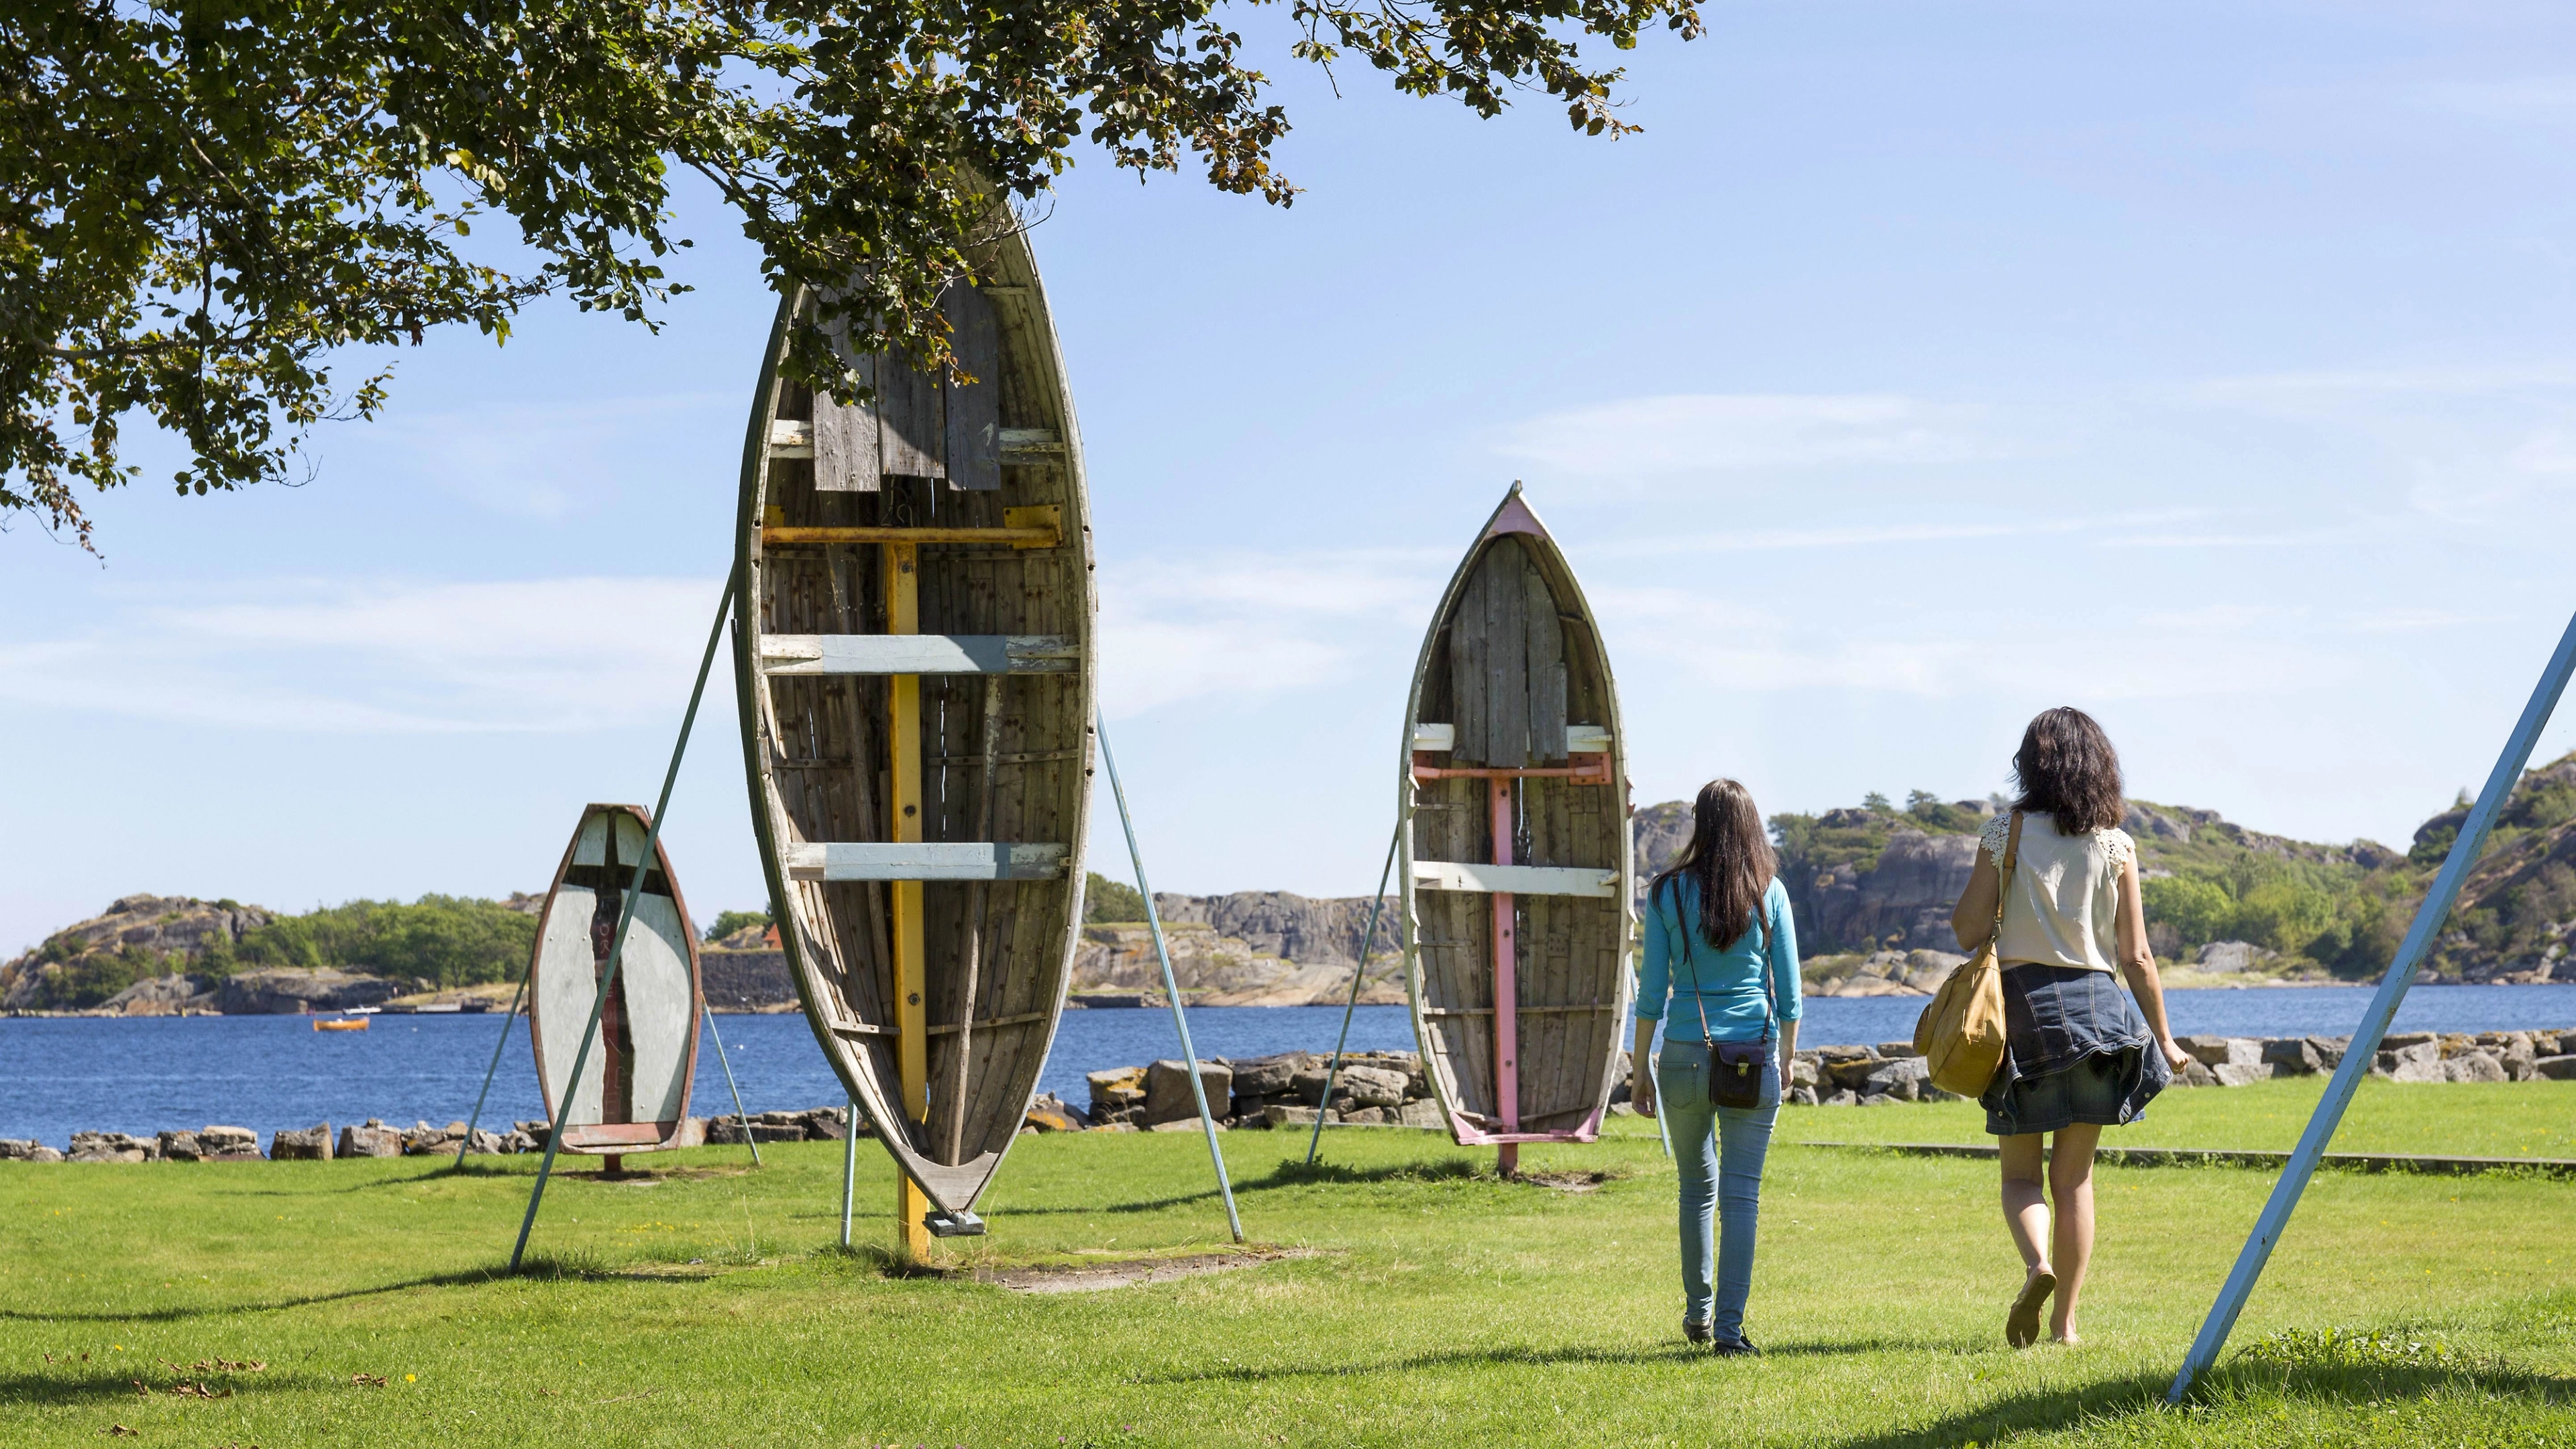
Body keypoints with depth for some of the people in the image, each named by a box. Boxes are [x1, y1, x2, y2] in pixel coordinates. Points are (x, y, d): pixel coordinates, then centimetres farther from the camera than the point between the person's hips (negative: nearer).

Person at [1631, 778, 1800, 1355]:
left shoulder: (1669, 893, -1)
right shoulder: (1770, 893, 0)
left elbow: (1653, 989, 0)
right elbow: (1788, 988, 2)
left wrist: (1640, 1066, 7)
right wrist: (1786, 1059, 14)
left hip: (1686, 1053, 1)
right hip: (1754, 1057, -1)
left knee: (1697, 1187, 19)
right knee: (1742, 1193, 1)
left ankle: (1697, 1314, 27)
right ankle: (1729, 1327, -5)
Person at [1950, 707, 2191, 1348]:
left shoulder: (2006, 833, -3)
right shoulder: (2115, 845, 0)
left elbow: (1969, 931, -4)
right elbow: (2136, 958, 1)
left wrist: (1968, 894, 17)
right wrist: (2164, 1039, 11)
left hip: (2022, 1005, -1)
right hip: (2094, 1006, 1)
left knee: (2020, 1172, 8)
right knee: (2074, 1176, 11)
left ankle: (2037, 1264, -22)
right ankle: (2065, 1321, 11)